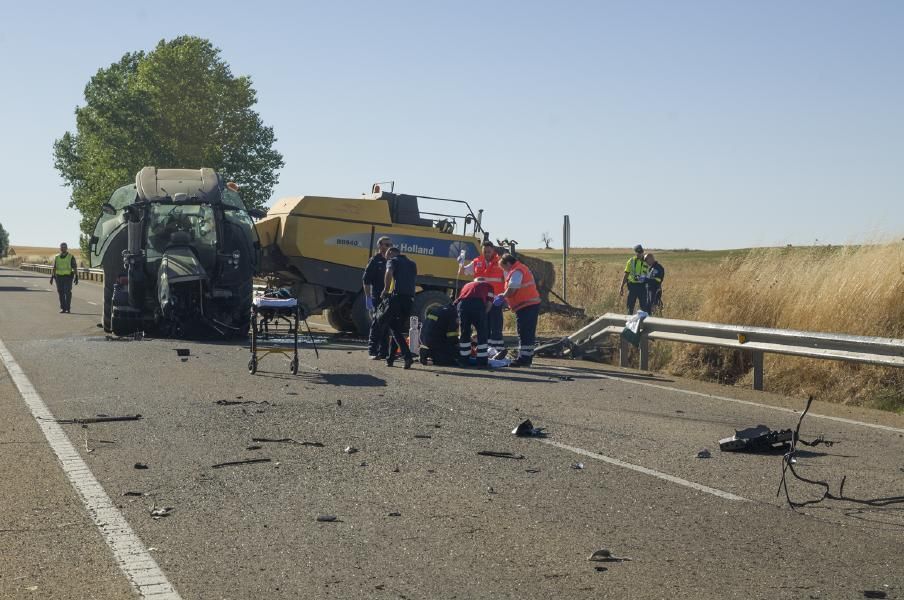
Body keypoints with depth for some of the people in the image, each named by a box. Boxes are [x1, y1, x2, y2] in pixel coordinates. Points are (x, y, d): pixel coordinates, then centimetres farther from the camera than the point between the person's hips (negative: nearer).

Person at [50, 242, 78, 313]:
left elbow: (75, 268, -4)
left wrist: (76, 278, -12)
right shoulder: (56, 257, 8)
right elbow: (54, 268, 10)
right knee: (61, 293, 1)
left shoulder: (71, 257, -2)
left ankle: (68, 308, -2)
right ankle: (62, 308, 7)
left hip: (68, 277, -3)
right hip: (59, 277, 3)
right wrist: (51, 277, 2)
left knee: (68, 292, -10)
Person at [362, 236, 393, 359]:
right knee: (376, 325, -5)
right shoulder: (375, 261, -3)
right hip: (377, 298, -6)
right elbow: (366, 280, -6)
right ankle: (373, 352, -1)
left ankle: (384, 352, 13)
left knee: (386, 327, 7)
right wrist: (368, 298, -12)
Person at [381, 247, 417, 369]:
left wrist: (386, 290, -7)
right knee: (399, 328, 15)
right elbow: (415, 280, 19)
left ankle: (407, 356, -18)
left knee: (394, 328, -3)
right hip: (410, 298, 6)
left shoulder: (393, 261, 4)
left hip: (398, 296, -6)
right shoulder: (412, 263, 25)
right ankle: (390, 358, 17)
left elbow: (389, 273, -16)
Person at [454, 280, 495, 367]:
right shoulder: (487, 285, 29)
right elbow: (489, 303, 15)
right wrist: (482, 315, 25)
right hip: (478, 304, -3)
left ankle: (463, 360, 20)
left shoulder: (467, 285, 39)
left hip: (462, 304, 3)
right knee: (482, 333, 9)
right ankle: (482, 361, 10)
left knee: (464, 333, 15)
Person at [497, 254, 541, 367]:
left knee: (524, 334, -8)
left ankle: (523, 358, -7)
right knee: (529, 334, 13)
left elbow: (511, 289, -22)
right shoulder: (521, 269, 21)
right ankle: (528, 358, 18)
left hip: (525, 306, -11)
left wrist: (502, 297, -6)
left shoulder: (516, 271, -12)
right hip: (533, 304, 11)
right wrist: (504, 298, 13)